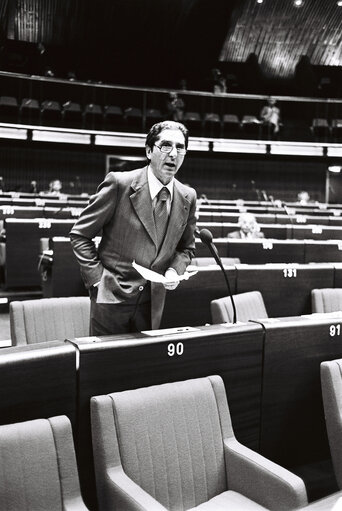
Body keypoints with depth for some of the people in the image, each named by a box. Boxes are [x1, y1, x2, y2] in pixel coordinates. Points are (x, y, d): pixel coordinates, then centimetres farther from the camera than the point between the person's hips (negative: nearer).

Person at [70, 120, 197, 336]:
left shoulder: (187, 197, 0)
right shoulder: (119, 183, -13)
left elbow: (186, 248, 14)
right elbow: (80, 235, -6)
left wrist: (174, 270, -6)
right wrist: (97, 277, -13)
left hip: (153, 301, 4)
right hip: (111, 294, -4)